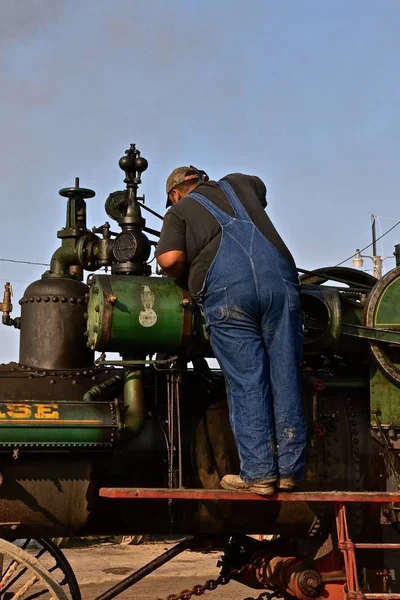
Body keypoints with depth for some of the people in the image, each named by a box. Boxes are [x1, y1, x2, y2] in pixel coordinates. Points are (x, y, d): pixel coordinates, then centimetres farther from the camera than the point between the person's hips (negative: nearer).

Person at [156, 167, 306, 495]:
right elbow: (260, 187, 54)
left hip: (227, 288, -3)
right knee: (285, 378, 5)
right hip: (279, 277, 3)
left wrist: (183, 277, 23)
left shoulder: (179, 210, 19)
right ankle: (290, 470, 8)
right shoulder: (238, 183, 31)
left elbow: (170, 258, 2)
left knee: (246, 383, 1)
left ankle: (258, 473, 1)